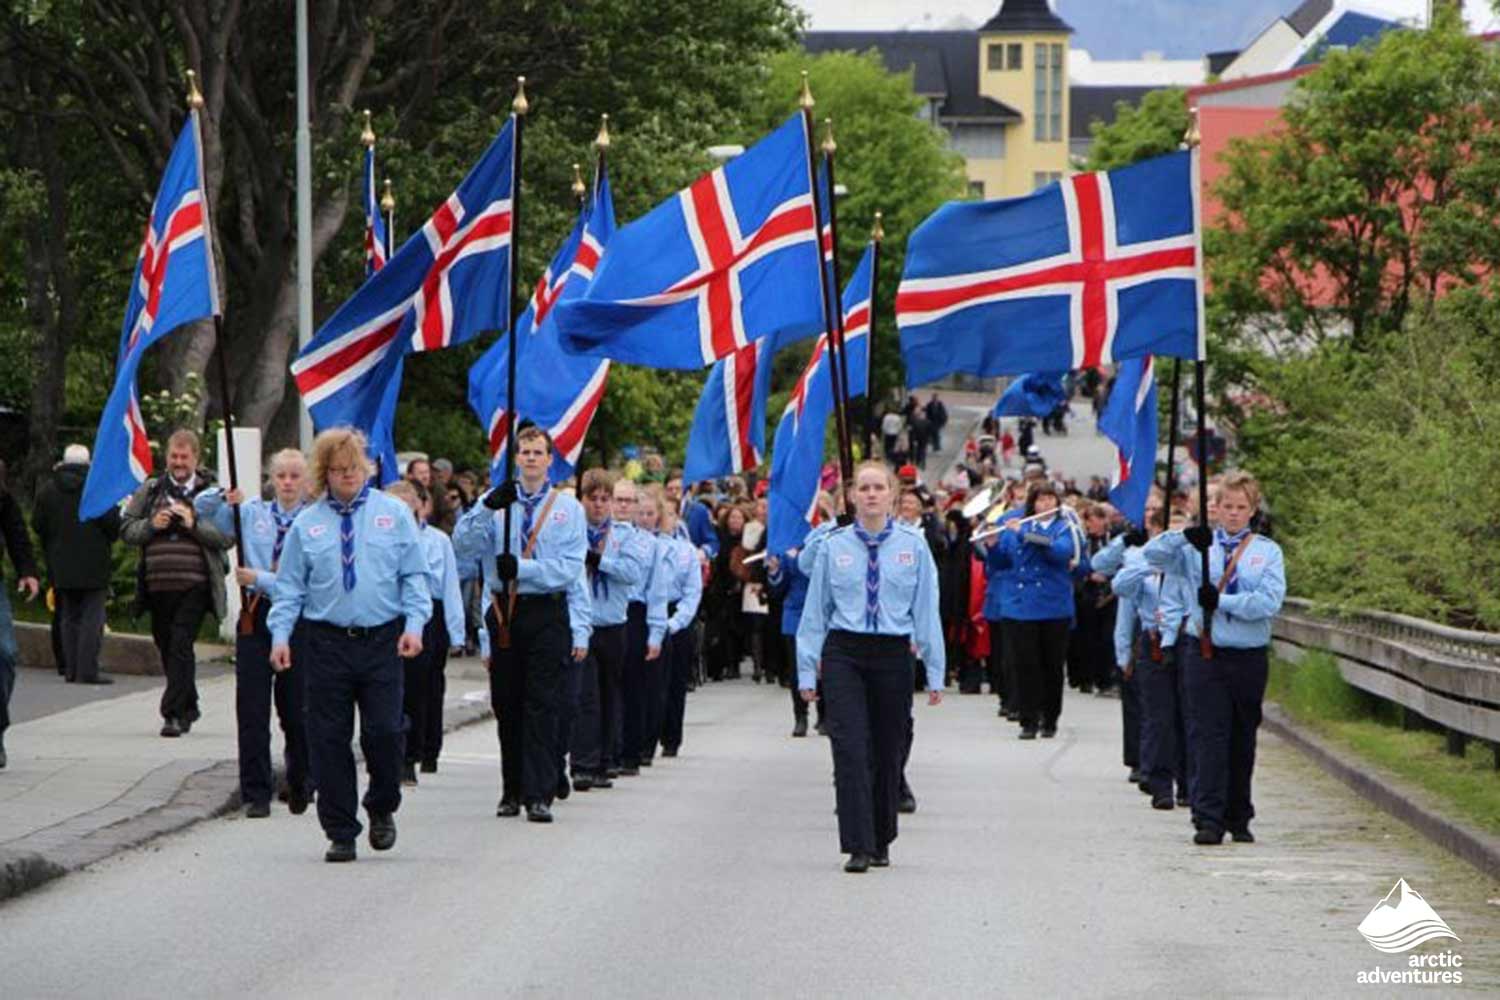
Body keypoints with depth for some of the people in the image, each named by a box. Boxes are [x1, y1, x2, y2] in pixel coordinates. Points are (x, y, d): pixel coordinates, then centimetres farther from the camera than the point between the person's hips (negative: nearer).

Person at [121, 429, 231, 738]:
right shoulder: (150, 490, 13)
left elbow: (228, 536, -3)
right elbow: (126, 530, 12)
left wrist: (194, 524, -14)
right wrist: (151, 525, -6)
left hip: (194, 585, -4)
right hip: (157, 585, 4)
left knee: (181, 645, -15)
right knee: (167, 648, 12)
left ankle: (174, 713, -14)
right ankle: (188, 708, 29)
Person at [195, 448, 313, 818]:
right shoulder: (252, 513, 9)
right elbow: (201, 508, 14)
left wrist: (260, 579, -12)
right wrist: (225, 495, -7)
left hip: (298, 620, -2)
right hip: (256, 617, 2)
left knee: (296, 710, 5)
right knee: (252, 708, -1)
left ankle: (300, 787, 24)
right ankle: (256, 794, 3)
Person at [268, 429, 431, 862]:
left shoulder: (393, 514, 7)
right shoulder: (306, 524, 8)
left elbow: (414, 575, 5)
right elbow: (289, 587, 8)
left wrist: (414, 624, -8)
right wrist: (281, 635, -4)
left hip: (382, 640, -1)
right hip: (326, 643, 1)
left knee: (384, 730, -8)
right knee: (329, 739, 0)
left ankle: (382, 809, 19)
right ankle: (340, 833, 8)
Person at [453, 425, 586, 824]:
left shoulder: (568, 507, 4)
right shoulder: (495, 503, 9)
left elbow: (570, 566, -5)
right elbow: (463, 545, -5)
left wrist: (521, 567, -16)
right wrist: (486, 507, -18)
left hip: (547, 614, -2)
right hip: (505, 613, 2)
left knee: (542, 705, -7)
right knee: (506, 705, 7)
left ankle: (539, 795, -9)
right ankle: (512, 791, 17)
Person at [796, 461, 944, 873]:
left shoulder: (913, 546, 2)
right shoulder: (834, 547, 2)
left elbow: (926, 609, 3)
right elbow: (816, 610, 6)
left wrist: (934, 672, 1)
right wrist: (807, 670, 4)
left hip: (892, 656, 1)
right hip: (844, 654, -1)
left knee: (888, 751, 8)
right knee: (850, 747, -11)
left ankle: (881, 843, 22)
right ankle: (857, 847, -11)